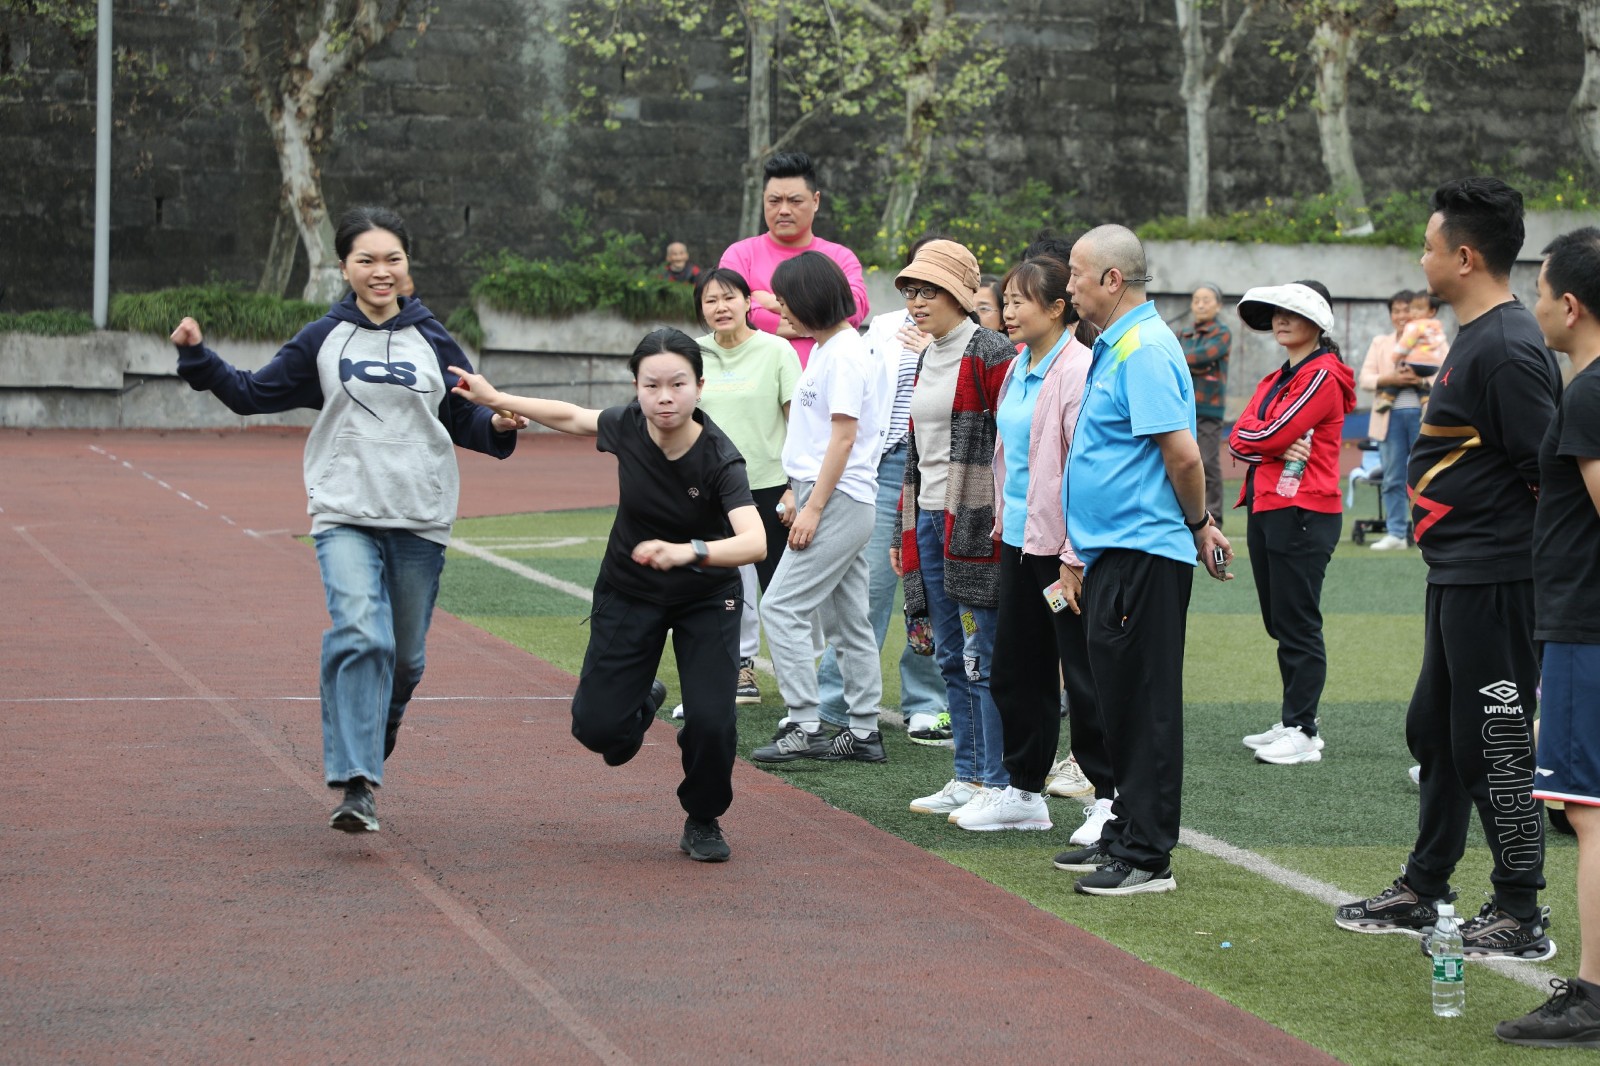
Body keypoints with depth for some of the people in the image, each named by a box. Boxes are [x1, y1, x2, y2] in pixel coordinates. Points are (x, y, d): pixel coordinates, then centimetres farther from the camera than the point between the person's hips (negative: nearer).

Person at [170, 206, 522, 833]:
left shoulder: (432, 341, 8)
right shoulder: (324, 341, 5)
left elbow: (464, 422, 14)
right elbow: (252, 394, 9)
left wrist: (498, 426, -7)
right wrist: (197, 357, -5)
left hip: (420, 522, 2)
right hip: (345, 517, -2)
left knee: (405, 658, 10)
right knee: (360, 635, -23)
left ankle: (369, 753, 38)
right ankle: (355, 786, -26)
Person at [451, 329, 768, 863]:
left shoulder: (720, 458, -29)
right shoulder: (628, 426, -19)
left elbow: (755, 542, -43)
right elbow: (572, 417, 5)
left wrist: (688, 552, -59)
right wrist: (496, 399, 10)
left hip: (706, 598, -3)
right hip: (628, 593, 3)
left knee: (711, 722, -18)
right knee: (597, 727, -6)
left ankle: (703, 822, 12)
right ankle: (642, 702, 32)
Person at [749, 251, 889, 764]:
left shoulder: (844, 353, -14)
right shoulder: (825, 349, 16)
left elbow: (844, 436, -18)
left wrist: (813, 508, -19)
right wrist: (797, 494, 19)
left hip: (838, 503, -10)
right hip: (837, 503, 10)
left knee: (782, 608, -11)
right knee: (846, 620, 11)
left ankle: (803, 726, -10)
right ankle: (863, 732, 15)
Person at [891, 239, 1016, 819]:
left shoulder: (991, 354, -9)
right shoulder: (927, 360, 17)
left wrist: (1002, 523, -18)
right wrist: (905, 531, 22)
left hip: (976, 524, -8)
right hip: (929, 521, 9)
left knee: (983, 658, -6)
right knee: (951, 657, 10)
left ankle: (998, 784, 0)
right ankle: (967, 776, 16)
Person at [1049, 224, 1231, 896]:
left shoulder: (1144, 350, -17)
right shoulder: (1114, 347, 16)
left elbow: (1182, 454, -22)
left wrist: (1198, 525, -8)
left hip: (1143, 553, -11)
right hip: (1116, 550, 11)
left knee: (1143, 703, -6)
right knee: (1119, 699, 16)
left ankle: (1147, 855, -2)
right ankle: (1124, 835, 24)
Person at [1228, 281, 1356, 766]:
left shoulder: (1323, 376, -9)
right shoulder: (1277, 378, 19)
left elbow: (1271, 434, -18)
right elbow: (1240, 439, 8)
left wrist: (1250, 437, 3)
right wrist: (1279, 448, -11)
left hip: (1302, 512, -9)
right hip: (1264, 508, 9)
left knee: (1298, 625, -7)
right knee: (1280, 622, 12)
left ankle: (1303, 731, -4)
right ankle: (1293, 722, 19)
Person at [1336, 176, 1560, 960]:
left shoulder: (1509, 349, -19)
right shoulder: (1473, 339, 14)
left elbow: (1550, 472, -21)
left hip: (1494, 584, -11)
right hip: (1456, 578, 11)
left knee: (1495, 744, -4)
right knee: (1435, 732, 18)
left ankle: (1520, 917, 4)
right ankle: (1422, 893, 29)